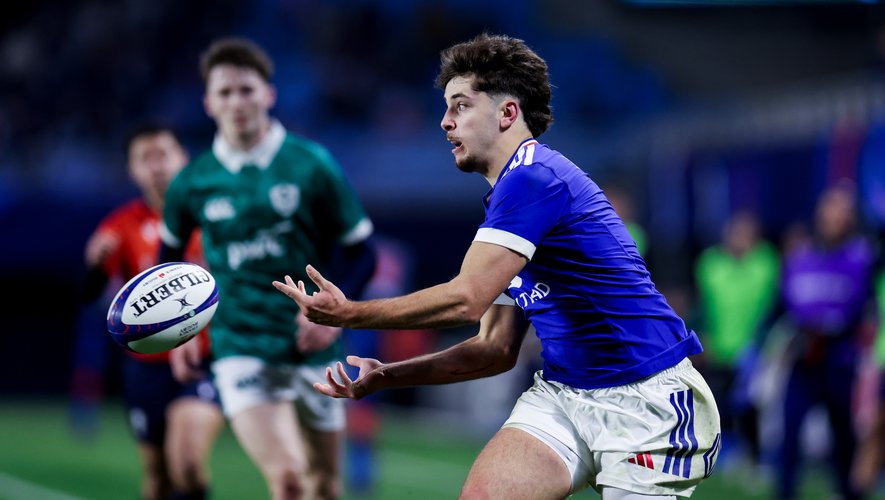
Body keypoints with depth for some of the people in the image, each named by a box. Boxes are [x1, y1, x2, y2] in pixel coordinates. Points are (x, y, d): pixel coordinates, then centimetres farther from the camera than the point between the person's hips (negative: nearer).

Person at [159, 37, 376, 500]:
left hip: (311, 347, 1)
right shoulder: (192, 183, 0)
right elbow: (170, 255, 18)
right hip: (240, 348, -1)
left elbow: (361, 252, 3)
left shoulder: (312, 166, -3)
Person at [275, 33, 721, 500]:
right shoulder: (505, 198, 14)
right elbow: (497, 348, 15)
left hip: (648, 398, -8)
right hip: (561, 393, 8)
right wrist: (384, 377, 8)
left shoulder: (532, 177, -16)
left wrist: (349, 313, -14)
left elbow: (465, 300, -23)